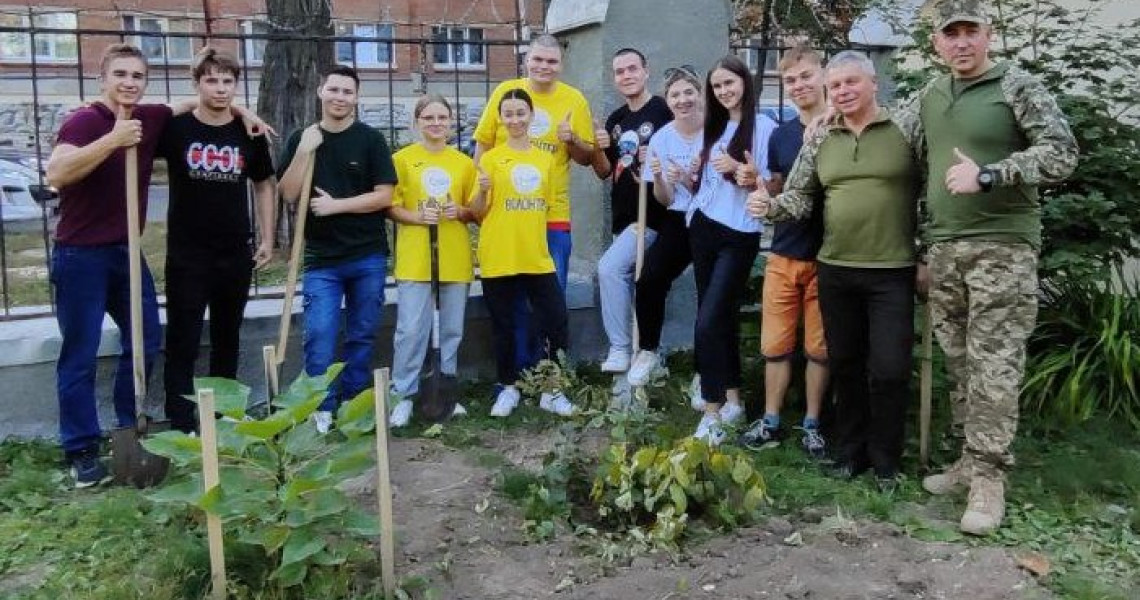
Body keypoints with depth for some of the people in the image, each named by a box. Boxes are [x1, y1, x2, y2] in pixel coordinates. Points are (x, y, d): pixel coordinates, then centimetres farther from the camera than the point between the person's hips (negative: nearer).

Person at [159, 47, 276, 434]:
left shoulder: (249, 134, 3)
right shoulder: (174, 128, -5)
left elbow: (265, 185, 12)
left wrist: (267, 239, 8)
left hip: (237, 254, 3)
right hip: (187, 255, -3)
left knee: (227, 339, 14)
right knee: (183, 343, 0)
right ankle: (181, 424, 8)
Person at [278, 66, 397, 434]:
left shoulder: (371, 140, 0)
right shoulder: (301, 139, 6)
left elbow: (384, 196, -5)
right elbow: (288, 194, -2)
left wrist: (336, 204, -14)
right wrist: (305, 151, -13)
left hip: (368, 257, 0)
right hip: (321, 258, 0)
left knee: (361, 336, 8)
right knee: (319, 338, -7)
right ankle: (321, 410, 5)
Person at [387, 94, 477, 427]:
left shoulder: (464, 162, 9)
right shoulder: (402, 159, 2)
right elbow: (390, 207, 1)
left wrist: (461, 212, -7)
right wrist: (416, 216, -16)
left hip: (455, 260, 3)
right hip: (414, 259, -3)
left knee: (452, 330, 10)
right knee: (411, 330, -5)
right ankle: (405, 396, 7)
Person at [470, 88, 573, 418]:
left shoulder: (545, 159, 9)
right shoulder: (490, 158, -1)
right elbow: (478, 212, -2)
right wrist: (483, 190, -20)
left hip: (537, 257, 3)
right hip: (498, 259, -3)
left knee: (556, 322, 0)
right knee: (503, 327, 7)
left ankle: (552, 391, 14)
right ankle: (508, 389, 23)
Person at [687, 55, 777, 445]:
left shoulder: (764, 127, -6)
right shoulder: (714, 128, 14)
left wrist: (742, 171, -21)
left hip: (739, 235, -6)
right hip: (704, 228, 6)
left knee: (708, 322, -13)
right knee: (722, 318, 11)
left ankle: (712, 413, -6)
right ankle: (732, 399, 22)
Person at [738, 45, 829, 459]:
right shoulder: (781, 135, 10)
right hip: (784, 255, 4)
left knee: (819, 348, 6)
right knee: (775, 344, 8)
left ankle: (812, 425, 20)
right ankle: (770, 422, 20)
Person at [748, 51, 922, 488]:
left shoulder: (905, 131, -2)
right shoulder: (819, 140, 8)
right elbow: (800, 197, 9)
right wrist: (770, 206, -13)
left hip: (893, 272, -3)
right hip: (834, 271, 4)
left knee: (890, 369, -1)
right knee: (844, 364, 12)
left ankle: (885, 460, 16)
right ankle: (849, 451, 27)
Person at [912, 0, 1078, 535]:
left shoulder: (1018, 87, -2)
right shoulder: (928, 98, 14)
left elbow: (1062, 153, -9)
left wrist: (987, 175, -19)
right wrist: (923, 245, 16)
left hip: (1002, 247, -5)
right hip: (944, 248, 6)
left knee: (994, 364, -7)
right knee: (958, 363, 9)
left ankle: (988, 477, -1)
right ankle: (971, 458, 20)